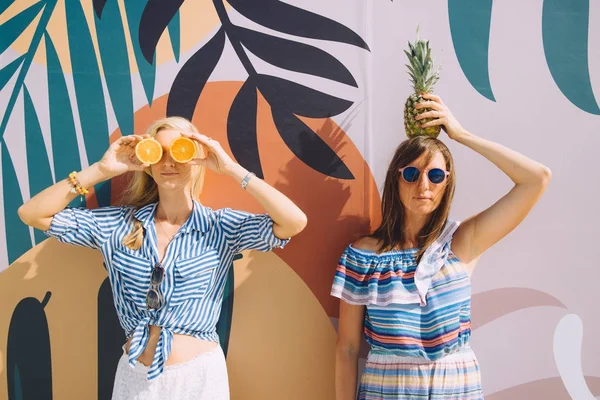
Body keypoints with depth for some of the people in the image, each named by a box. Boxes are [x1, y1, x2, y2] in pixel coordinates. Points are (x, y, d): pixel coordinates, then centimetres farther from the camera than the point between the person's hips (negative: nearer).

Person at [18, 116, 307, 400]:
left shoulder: (221, 228, -8)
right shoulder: (117, 225, -2)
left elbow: (294, 222, -21)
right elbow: (32, 214, -4)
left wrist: (230, 168, -22)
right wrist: (102, 170, -12)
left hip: (199, 374, -2)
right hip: (133, 375, 2)